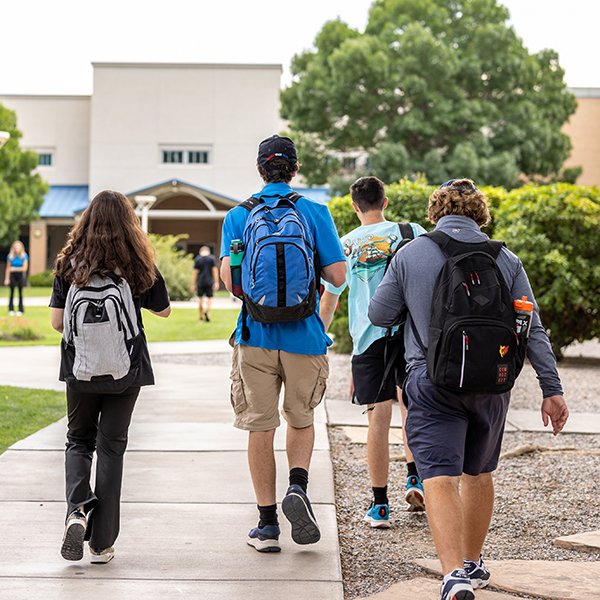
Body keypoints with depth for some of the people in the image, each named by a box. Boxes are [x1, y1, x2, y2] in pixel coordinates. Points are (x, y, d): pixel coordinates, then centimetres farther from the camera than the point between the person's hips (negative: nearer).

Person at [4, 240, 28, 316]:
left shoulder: (24, 256, -5)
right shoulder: (10, 256, -1)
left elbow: (25, 268, -9)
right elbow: (8, 268, 2)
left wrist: (15, 269, -12)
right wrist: (6, 279, 0)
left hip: (20, 275, -1)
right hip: (12, 276, 1)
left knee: (20, 292, -1)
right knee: (12, 292, 0)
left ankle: (20, 310, 4)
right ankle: (11, 310, 6)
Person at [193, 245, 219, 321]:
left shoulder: (197, 259, 2)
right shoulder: (212, 258, 1)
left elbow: (195, 272, 0)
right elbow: (215, 270, -4)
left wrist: (194, 284, 4)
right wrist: (216, 282, -4)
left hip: (200, 282, 1)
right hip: (209, 282, -1)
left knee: (200, 298, 13)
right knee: (209, 298, 7)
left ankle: (201, 316, 18)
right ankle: (207, 311, -19)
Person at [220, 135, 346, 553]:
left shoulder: (238, 216, 4)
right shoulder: (315, 213, 1)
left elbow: (229, 277, -8)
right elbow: (337, 276, -5)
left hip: (255, 335, 0)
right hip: (304, 335, 0)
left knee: (260, 428, 6)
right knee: (301, 420, 18)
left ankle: (267, 525, 9)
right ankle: (298, 487, -6)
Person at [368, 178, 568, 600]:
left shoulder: (409, 255, -1)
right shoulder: (506, 260, 4)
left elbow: (379, 315, 3)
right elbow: (532, 330, 1)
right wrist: (551, 389, 2)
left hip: (432, 382, -3)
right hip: (490, 384, 3)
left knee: (440, 478, -8)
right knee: (479, 474, 20)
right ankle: (473, 565, 34)